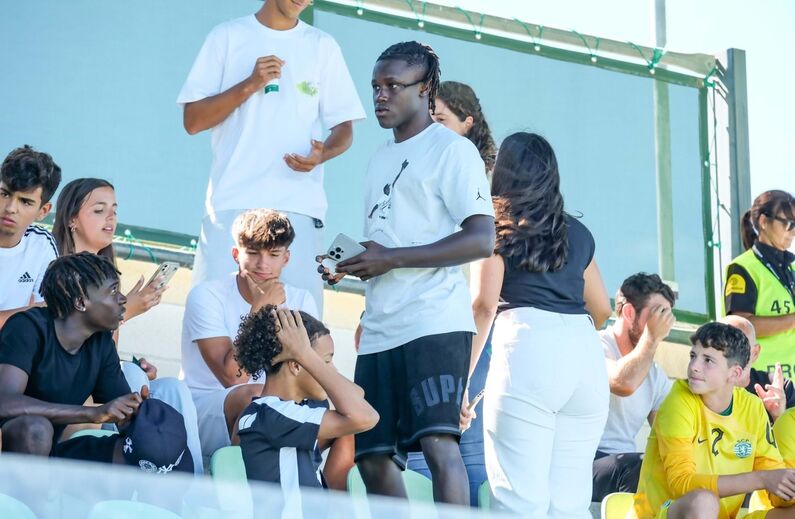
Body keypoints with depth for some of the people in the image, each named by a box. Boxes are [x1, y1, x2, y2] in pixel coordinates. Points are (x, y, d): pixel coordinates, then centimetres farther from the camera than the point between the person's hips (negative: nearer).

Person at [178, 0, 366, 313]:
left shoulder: (323, 47, 12)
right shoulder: (229, 37, 8)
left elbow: (344, 128, 12)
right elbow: (193, 120, 3)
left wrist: (322, 154, -11)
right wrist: (249, 85, -11)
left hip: (298, 207, 1)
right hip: (232, 203, -1)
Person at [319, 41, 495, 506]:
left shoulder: (451, 149, -1)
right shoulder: (381, 159, 24)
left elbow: (482, 239, -12)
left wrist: (391, 259, -15)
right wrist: (349, 266, 9)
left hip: (435, 323, -8)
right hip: (380, 330, 9)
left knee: (437, 441, -20)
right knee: (373, 456, 4)